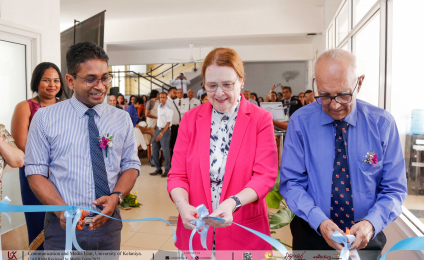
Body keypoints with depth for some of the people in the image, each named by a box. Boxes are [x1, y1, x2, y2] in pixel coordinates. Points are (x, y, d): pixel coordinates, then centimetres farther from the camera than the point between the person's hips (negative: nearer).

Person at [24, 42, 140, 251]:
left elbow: (131, 165, 4)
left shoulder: (122, 119, 2)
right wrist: (62, 209, -18)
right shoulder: (45, 118, -3)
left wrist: (116, 197, -14)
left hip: (108, 223, 2)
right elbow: (36, 172, -3)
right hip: (63, 225, -2)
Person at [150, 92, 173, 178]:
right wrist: (158, 131, 9)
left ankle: (167, 170, 6)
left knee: (165, 150, -6)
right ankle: (158, 169, 18)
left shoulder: (168, 109, -11)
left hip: (165, 130, -7)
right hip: (158, 129, 8)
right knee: (154, 149, 7)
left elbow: (168, 123, -14)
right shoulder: (159, 107, 12)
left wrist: (161, 134, -18)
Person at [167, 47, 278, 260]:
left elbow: (265, 176, -12)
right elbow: (177, 175, -1)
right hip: (195, 230, 2)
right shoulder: (190, 119, 1)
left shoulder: (261, 119, -5)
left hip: (244, 233, -2)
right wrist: (183, 205, -21)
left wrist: (233, 203, -28)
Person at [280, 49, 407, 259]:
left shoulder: (382, 123, -9)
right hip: (312, 236, 0)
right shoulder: (301, 122, -11)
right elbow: (291, 183, -10)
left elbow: (394, 189, -5)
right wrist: (319, 221, -24)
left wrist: (371, 223, -22)